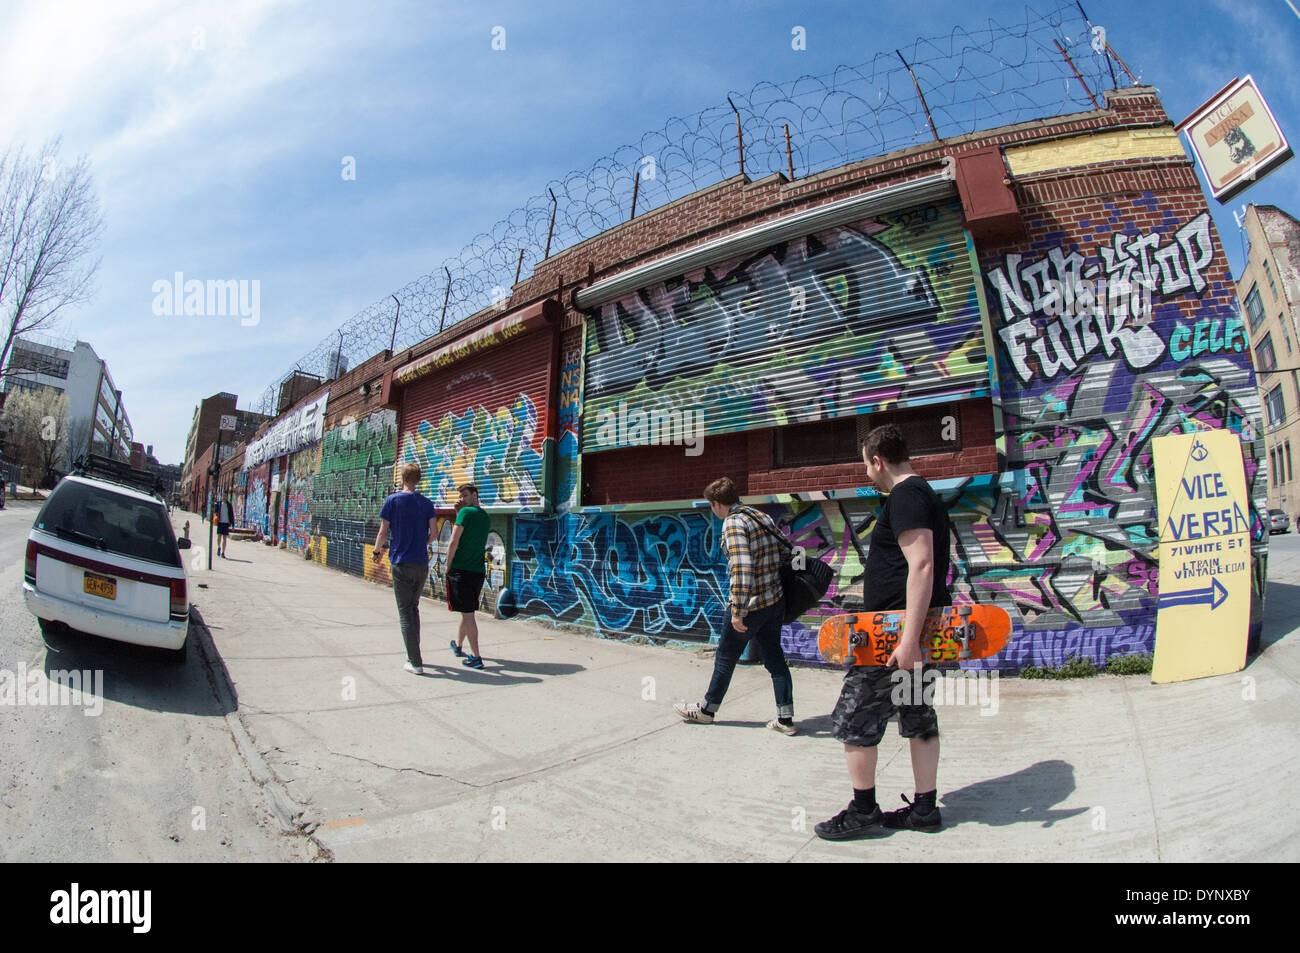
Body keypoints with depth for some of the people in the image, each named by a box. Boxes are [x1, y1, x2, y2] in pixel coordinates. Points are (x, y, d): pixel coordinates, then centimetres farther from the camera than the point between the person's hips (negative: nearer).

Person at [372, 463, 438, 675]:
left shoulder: (392, 500, -4)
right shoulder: (426, 503, 4)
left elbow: (383, 533, -4)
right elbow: (434, 534, 1)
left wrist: (377, 551, 14)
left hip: (401, 564, -4)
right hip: (422, 564, 4)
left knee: (405, 612, 1)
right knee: (414, 608, 19)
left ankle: (415, 663, -2)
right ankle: (413, 654, 25)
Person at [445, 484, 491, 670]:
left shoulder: (466, 512, -10)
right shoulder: (486, 517, 12)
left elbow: (453, 543, -14)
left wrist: (448, 567, -3)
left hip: (460, 570, -7)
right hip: (478, 571, 7)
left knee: (468, 614, -5)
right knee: (467, 611, 22)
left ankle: (475, 657, -5)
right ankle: (458, 644, 41)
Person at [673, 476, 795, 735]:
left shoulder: (733, 523, -16)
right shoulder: (764, 517, 9)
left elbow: (741, 569, -26)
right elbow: (783, 557, 11)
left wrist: (737, 612, -23)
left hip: (750, 605, -7)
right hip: (776, 601, 8)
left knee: (725, 657, 10)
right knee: (774, 658, 14)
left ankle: (707, 709, 27)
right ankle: (785, 718, 14)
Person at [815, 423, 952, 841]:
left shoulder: (905, 496, -17)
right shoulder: (926, 494, 16)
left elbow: (921, 565, -26)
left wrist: (908, 637, -28)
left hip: (895, 634, -10)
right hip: (917, 631, 11)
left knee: (851, 719, 0)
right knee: (919, 717, 15)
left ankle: (863, 812, 10)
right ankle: (924, 809, 25)